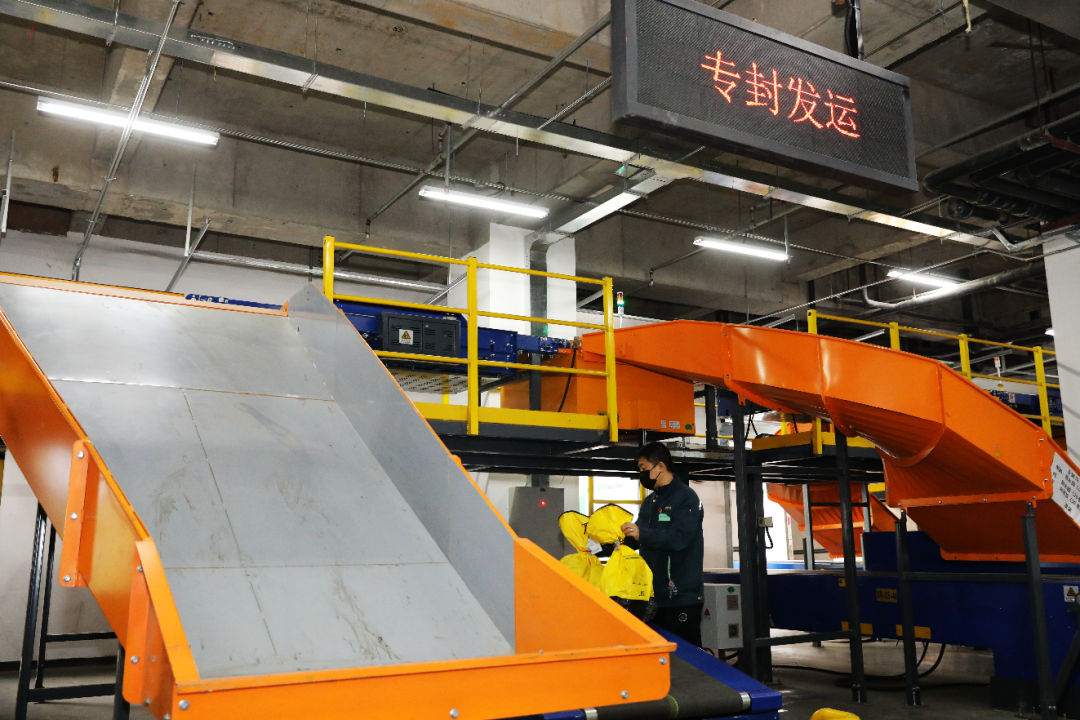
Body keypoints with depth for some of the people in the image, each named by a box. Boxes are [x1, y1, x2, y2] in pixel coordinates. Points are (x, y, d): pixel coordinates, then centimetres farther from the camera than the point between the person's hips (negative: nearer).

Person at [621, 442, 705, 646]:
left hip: (681, 597, -8)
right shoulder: (650, 502, 16)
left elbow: (679, 537, -23)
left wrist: (642, 534, -32)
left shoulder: (685, 497, -9)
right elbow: (636, 539, 19)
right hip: (655, 595, 8)